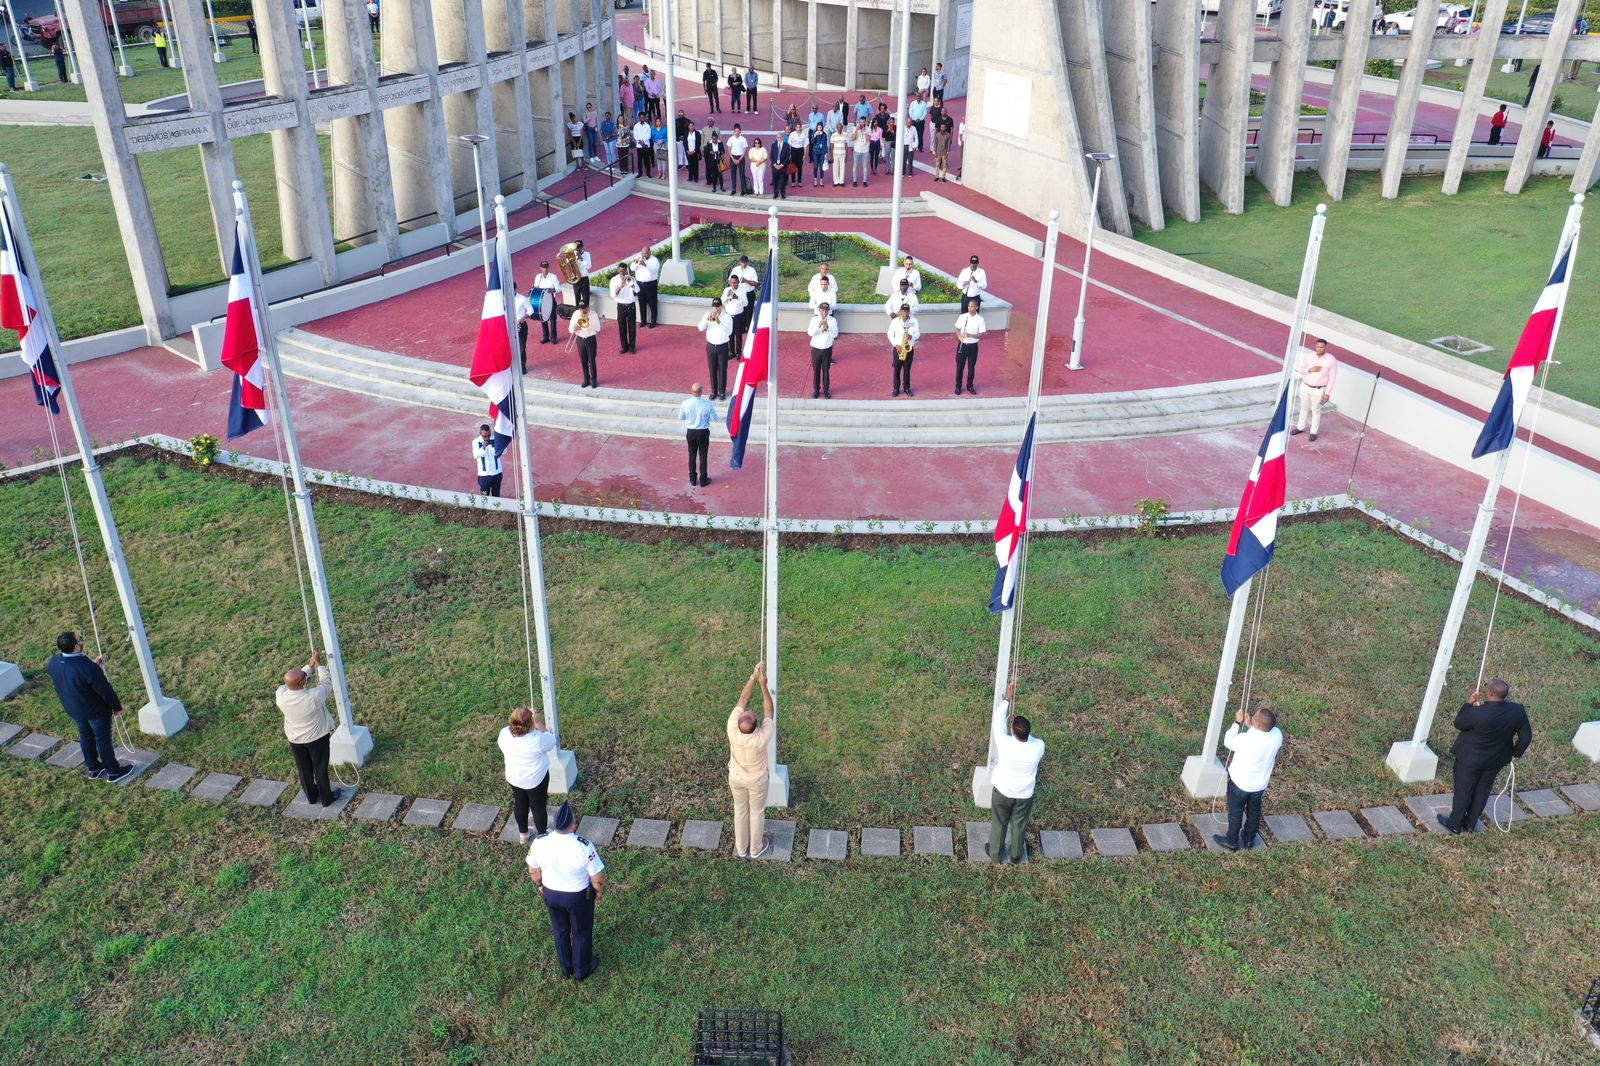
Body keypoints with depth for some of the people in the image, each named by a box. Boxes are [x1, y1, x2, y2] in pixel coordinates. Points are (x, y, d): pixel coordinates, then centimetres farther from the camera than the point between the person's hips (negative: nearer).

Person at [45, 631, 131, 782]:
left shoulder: (53, 662, -17)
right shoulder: (88, 668, -37)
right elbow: (105, 690, -24)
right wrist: (117, 707, -8)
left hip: (73, 709, 6)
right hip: (95, 710, -6)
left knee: (85, 737, 26)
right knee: (103, 739, 14)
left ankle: (93, 768, 45)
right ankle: (113, 771, 32)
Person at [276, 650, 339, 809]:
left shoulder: (281, 695, -26)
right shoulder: (313, 697, -37)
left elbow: (291, 682, -4)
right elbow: (327, 682, -18)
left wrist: (310, 665, -2)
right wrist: (318, 663, -10)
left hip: (295, 740, 4)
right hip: (317, 738, -4)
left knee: (304, 770, 23)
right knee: (320, 769, 17)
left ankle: (311, 796, 43)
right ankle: (327, 798, 34)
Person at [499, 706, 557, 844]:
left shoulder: (504, 734, -22)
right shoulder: (537, 739, -36)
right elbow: (551, 741, -14)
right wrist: (538, 722, -19)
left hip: (514, 778, 4)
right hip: (536, 779, -4)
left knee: (520, 804, 27)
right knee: (539, 807, 20)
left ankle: (522, 834, 47)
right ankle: (542, 836, 41)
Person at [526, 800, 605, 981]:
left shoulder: (539, 842, -26)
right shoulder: (584, 847, -36)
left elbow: (533, 872, -6)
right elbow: (598, 879, -22)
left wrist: (540, 885, 15)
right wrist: (599, 891, 1)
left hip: (550, 894, 3)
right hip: (579, 896, -3)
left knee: (560, 930, 29)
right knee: (582, 933, 25)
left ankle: (566, 967, 52)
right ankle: (582, 971, 47)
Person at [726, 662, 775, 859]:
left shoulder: (732, 730, -35)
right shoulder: (762, 738, -40)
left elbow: (743, 699, -24)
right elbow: (769, 711, -25)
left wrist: (753, 677, -23)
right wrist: (763, 684, -27)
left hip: (736, 778, 2)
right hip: (757, 780, -2)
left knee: (740, 810, 25)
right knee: (757, 812, 22)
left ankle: (741, 848, 45)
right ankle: (756, 849, 43)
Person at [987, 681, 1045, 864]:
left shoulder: (1004, 744, -34)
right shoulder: (1039, 747, -29)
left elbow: (998, 720, -16)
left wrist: (1008, 698, -9)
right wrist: (1021, 726, 1)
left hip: (1002, 792, -1)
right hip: (1025, 795, 1)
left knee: (999, 824, 23)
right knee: (1019, 826, 26)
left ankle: (996, 854, 43)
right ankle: (1016, 855, 47)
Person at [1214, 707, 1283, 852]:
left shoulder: (1246, 740, -38)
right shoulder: (1277, 735, -22)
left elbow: (1228, 742, -16)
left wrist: (1237, 722, -11)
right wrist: (1250, 726, -6)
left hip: (1241, 782, -5)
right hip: (1261, 783, 5)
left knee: (1235, 812, 19)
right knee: (1254, 811, 27)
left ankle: (1232, 842, 37)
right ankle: (1249, 840, 47)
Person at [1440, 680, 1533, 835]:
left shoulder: (1477, 712, -34)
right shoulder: (1518, 711, -19)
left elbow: (1458, 724, -15)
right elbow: (1526, 737, -5)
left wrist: (1469, 703, -9)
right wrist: (1515, 753, 11)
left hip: (1470, 759, -4)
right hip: (1496, 761, 4)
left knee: (1463, 791, 15)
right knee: (1482, 791, 23)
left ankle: (1454, 825, 32)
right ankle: (1470, 824, 38)